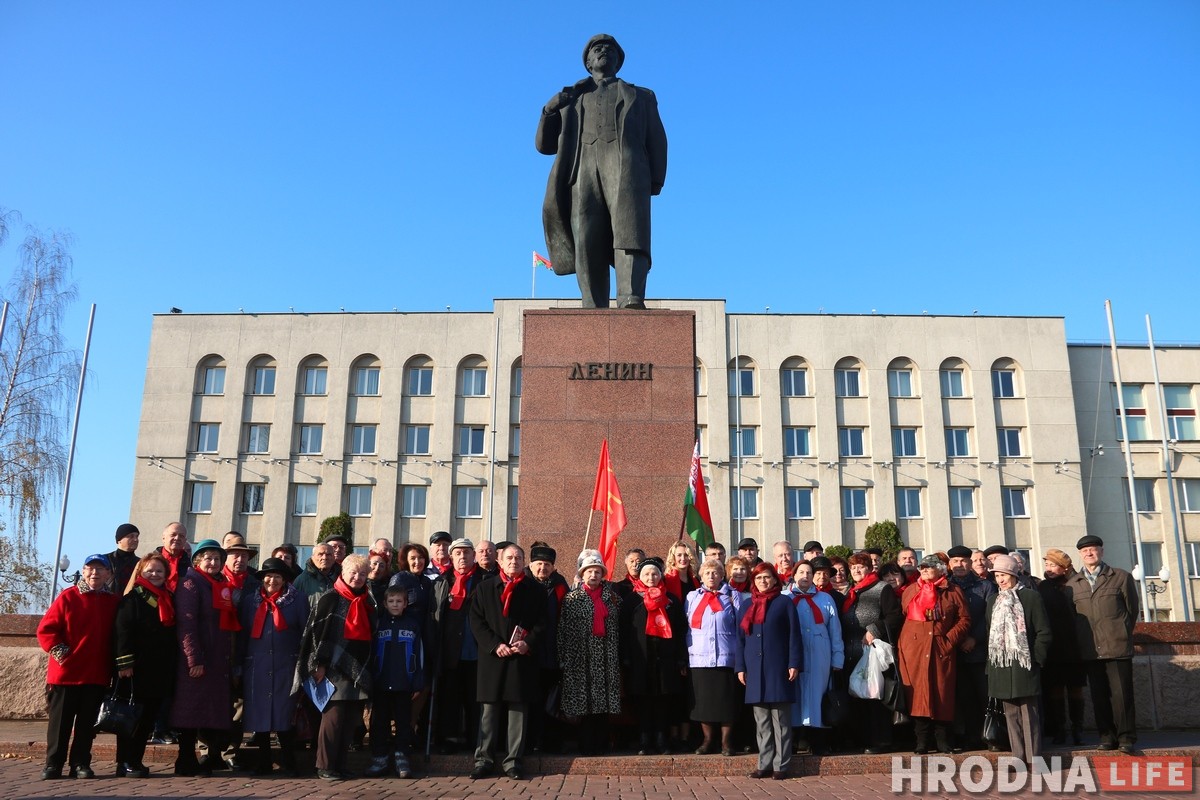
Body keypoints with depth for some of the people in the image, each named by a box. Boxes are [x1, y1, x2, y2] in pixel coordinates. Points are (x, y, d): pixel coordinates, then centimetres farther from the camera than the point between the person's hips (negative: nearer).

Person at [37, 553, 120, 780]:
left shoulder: (113, 602, 7)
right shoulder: (68, 596, -2)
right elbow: (45, 629, -3)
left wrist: (113, 666, 3)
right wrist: (59, 651, -13)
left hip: (97, 675, 2)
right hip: (65, 673, -2)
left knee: (87, 723, 7)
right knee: (60, 721, 5)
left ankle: (80, 763, 16)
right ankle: (53, 764, 14)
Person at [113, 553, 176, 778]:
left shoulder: (169, 599, 16)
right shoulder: (133, 597, -3)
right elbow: (122, 631, -11)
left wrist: (173, 666, 15)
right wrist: (124, 662, -19)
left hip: (162, 670, 6)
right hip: (137, 668, -6)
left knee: (149, 717, 10)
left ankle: (136, 761, 19)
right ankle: (125, 763, 6)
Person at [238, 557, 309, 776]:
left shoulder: (298, 599, 5)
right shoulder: (249, 599, 10)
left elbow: (305, 632, 5)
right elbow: (241, 632, 11)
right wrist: (240, 663, 5)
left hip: (286, 665, -2)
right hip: (256, 665, 2)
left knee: (285, 713, -4)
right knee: (258, 713, 5)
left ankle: (288, 762, 6)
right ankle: (263, 762, 17)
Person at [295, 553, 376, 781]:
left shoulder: (367, 603, 15)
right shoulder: (330, 600, -3)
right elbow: (317, 632, -9)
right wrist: (320, 664, -14)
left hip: (359, 670, 6)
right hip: (334, 668, -6)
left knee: (350, 720, 7)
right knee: (334, 717, -6)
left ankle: (340, 765, 15)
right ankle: (325, 766, 3)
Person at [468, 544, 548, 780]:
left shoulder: (536, 590, 8)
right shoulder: (485, 588, 9)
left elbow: (542, 623, 4)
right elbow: (477, 621, 2)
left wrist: (528, 643, -13)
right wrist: (495, 645, -11)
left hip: (523, 658, 0)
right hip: (492, 657, 0)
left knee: (518, 710, 2)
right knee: (489, 710, 3)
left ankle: (513, 761, 10)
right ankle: (484, 759, 12)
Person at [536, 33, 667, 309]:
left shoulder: (641, 97, 32)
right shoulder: (570, 101, 34)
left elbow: (657, 141, 19)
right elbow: (544, 145, 27)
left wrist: (656, 181, 0)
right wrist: (550, 109, 9)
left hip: (626, 166, -1)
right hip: (584, 170, 2)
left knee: (630, 228, -26)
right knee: (587, 244, -15)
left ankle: (631, 300, -42)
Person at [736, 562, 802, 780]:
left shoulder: (783, 602, 3)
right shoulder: (748, 605, 14)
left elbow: (794, 635, -2)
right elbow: (741, 638, 14)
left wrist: (794, 664, -10)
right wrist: (740, 667, 6)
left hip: (778, 667, -4)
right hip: (755, 669, 4)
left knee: (780, 719, 0)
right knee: (761, 721, 7)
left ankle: (780, 765, 5)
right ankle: (765, 764, 13)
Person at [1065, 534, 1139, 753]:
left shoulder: (1121, 577, 4)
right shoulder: (1072, 584, 8)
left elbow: (1133, 609, 8)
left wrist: (1121, 635, 7)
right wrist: (1082, 640, 7)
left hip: (1117, 647, -2)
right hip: (1090, 650, 2)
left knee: (1122, 694, -2)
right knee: (1099, 696, 6)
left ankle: (1126, 737, 7)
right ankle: (1107, 736, 14)